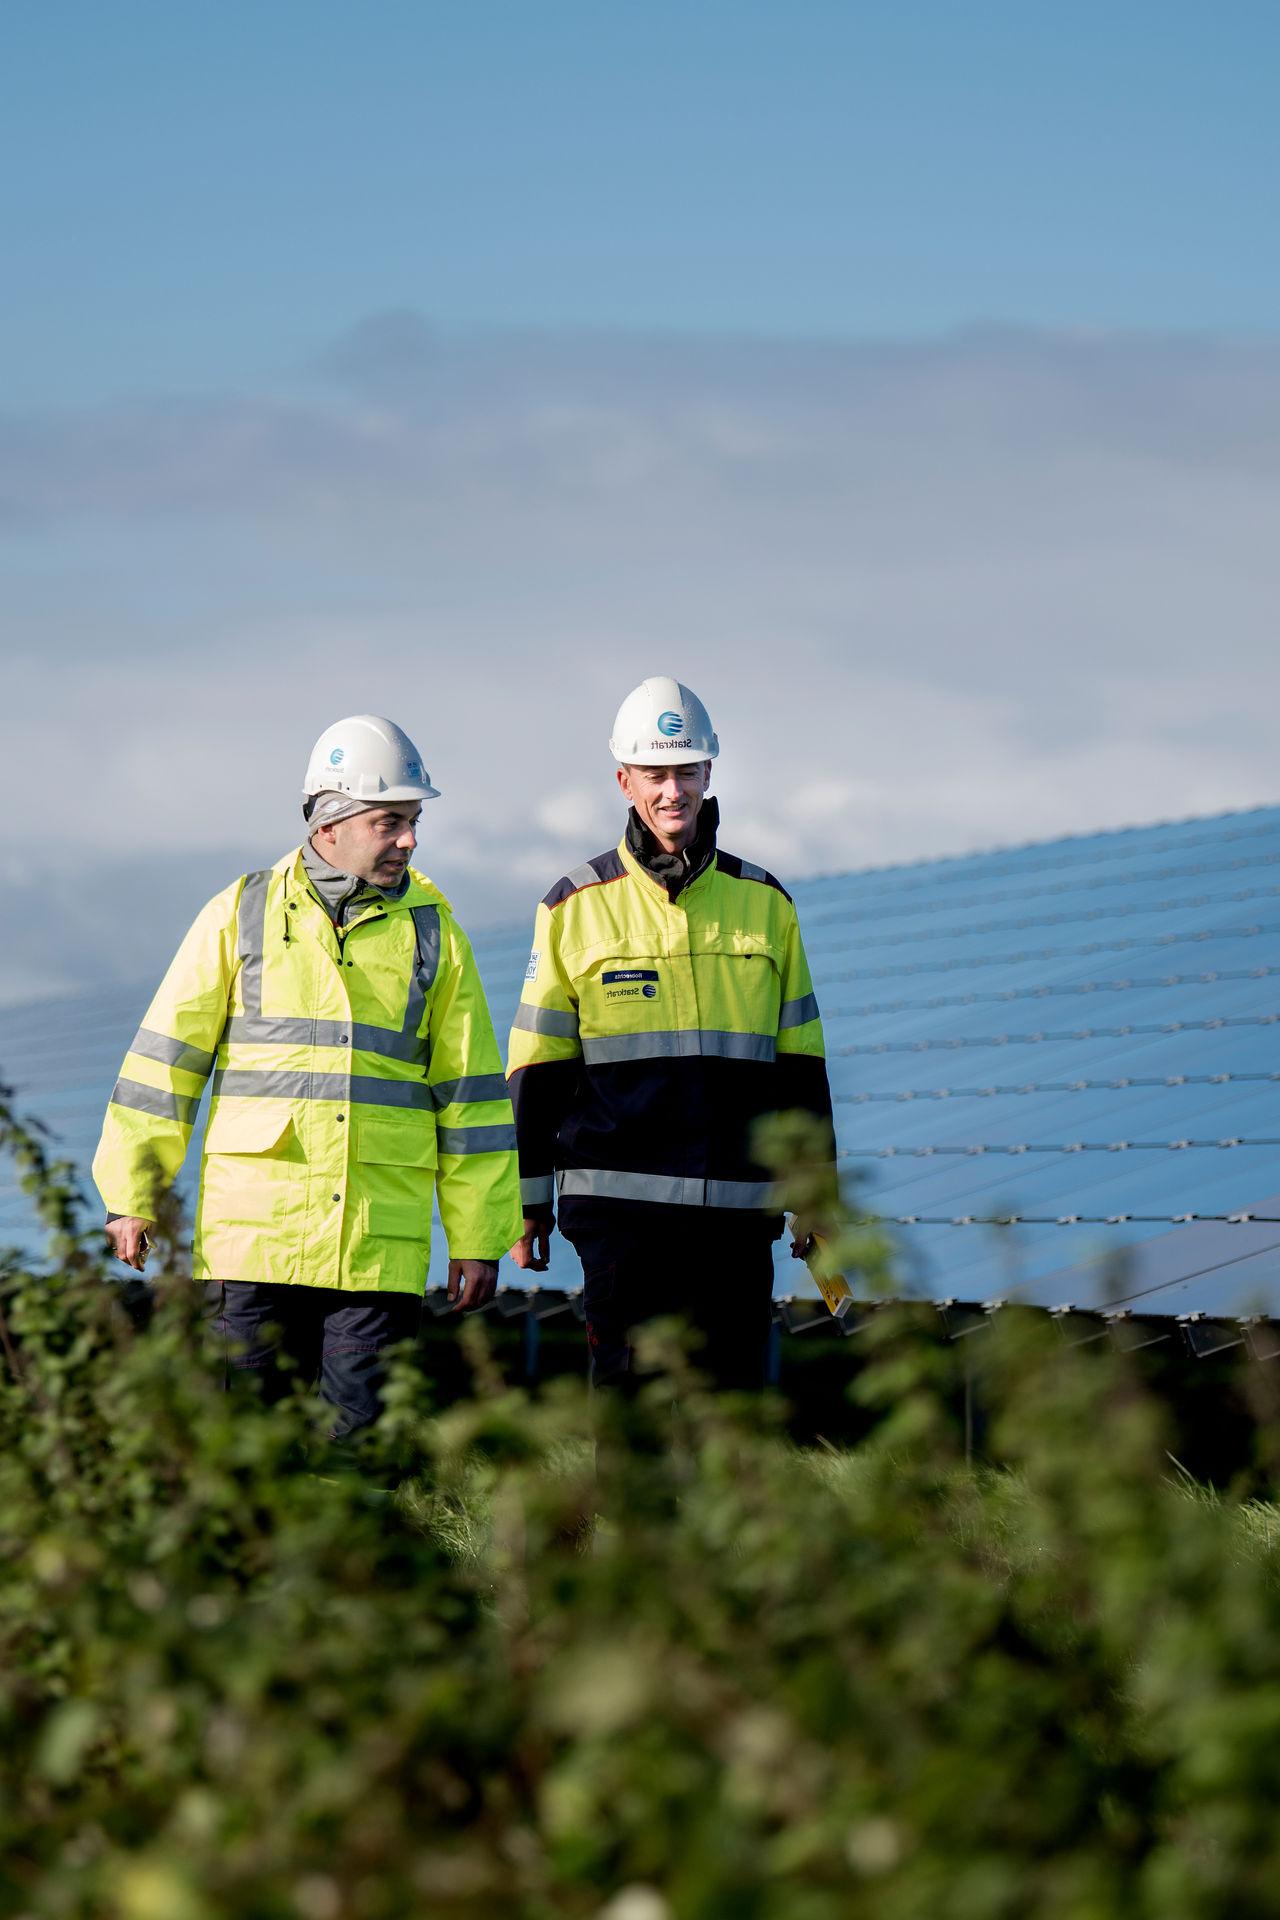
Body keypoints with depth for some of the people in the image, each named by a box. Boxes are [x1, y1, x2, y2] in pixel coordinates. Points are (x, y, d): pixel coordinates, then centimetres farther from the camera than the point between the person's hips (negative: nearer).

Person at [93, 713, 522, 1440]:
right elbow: (165, 1056, 8)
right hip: (255, 1235, -1)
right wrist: (131, 1194, 4)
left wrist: (479, 1237, 8)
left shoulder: (433, 931, 8)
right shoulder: (241, 916, 5)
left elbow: (471, 1093, 10)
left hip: (382, 1246, 1)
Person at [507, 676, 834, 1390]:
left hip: (738, 1201, 2)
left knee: (737, 1393, 3)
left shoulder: (765, 903, 11)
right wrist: (529, 1200, 3)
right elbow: (536, 1067, 6)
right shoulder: (578, 907, 4)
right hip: (621, 1202, -2)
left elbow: (801, 1067, 15)